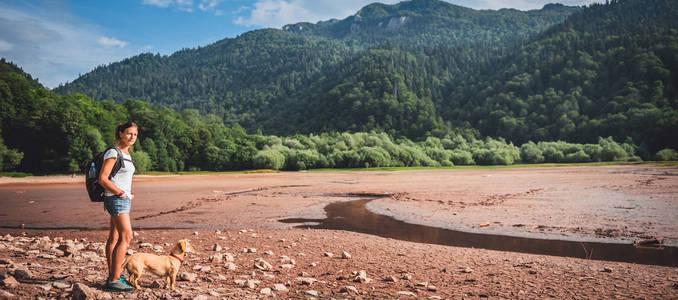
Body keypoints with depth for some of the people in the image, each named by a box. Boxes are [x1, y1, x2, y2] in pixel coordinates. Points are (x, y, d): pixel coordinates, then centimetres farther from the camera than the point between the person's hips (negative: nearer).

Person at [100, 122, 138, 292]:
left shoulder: (126, 154, 16)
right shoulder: (113, 153, -11)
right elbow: (102, 179, -16)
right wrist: (121, 193, -14)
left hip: (124, 199, 10)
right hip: (116, 200, -10)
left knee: (114, 238, 12)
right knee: (126, 237, -17)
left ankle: (112, 277, 18)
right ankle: (114, 281, -17)